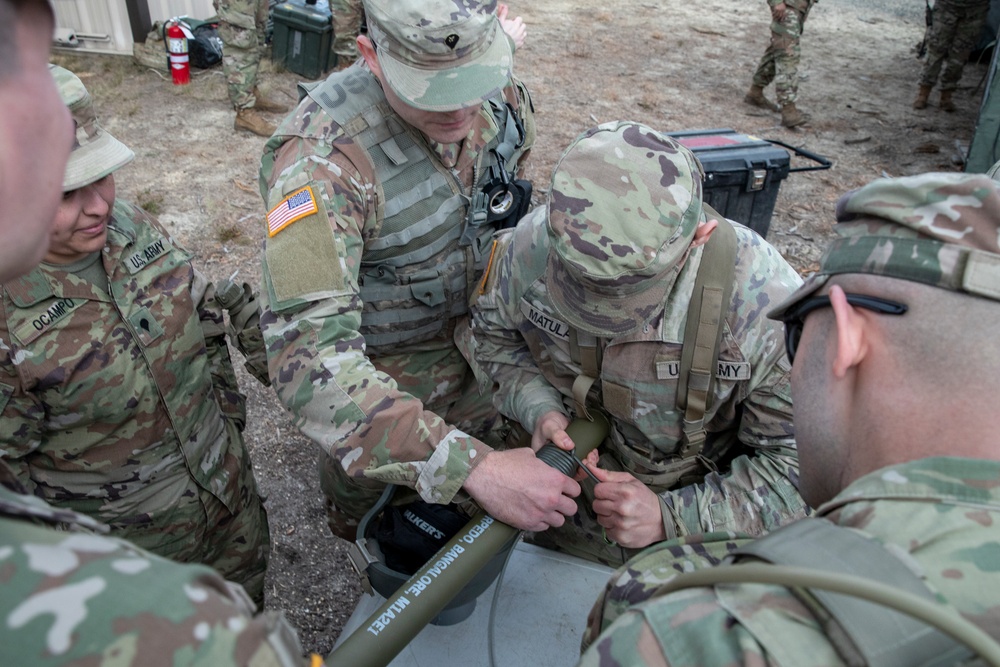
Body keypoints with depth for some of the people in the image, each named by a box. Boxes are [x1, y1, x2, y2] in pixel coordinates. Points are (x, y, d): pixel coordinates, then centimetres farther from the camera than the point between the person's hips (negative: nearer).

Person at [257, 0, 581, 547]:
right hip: (372, 373, -4)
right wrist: (472, 467, -51)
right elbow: (308, 361, -44)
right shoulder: (322, 157, -37)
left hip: (473, 348, 5)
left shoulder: (501, 97, -17)